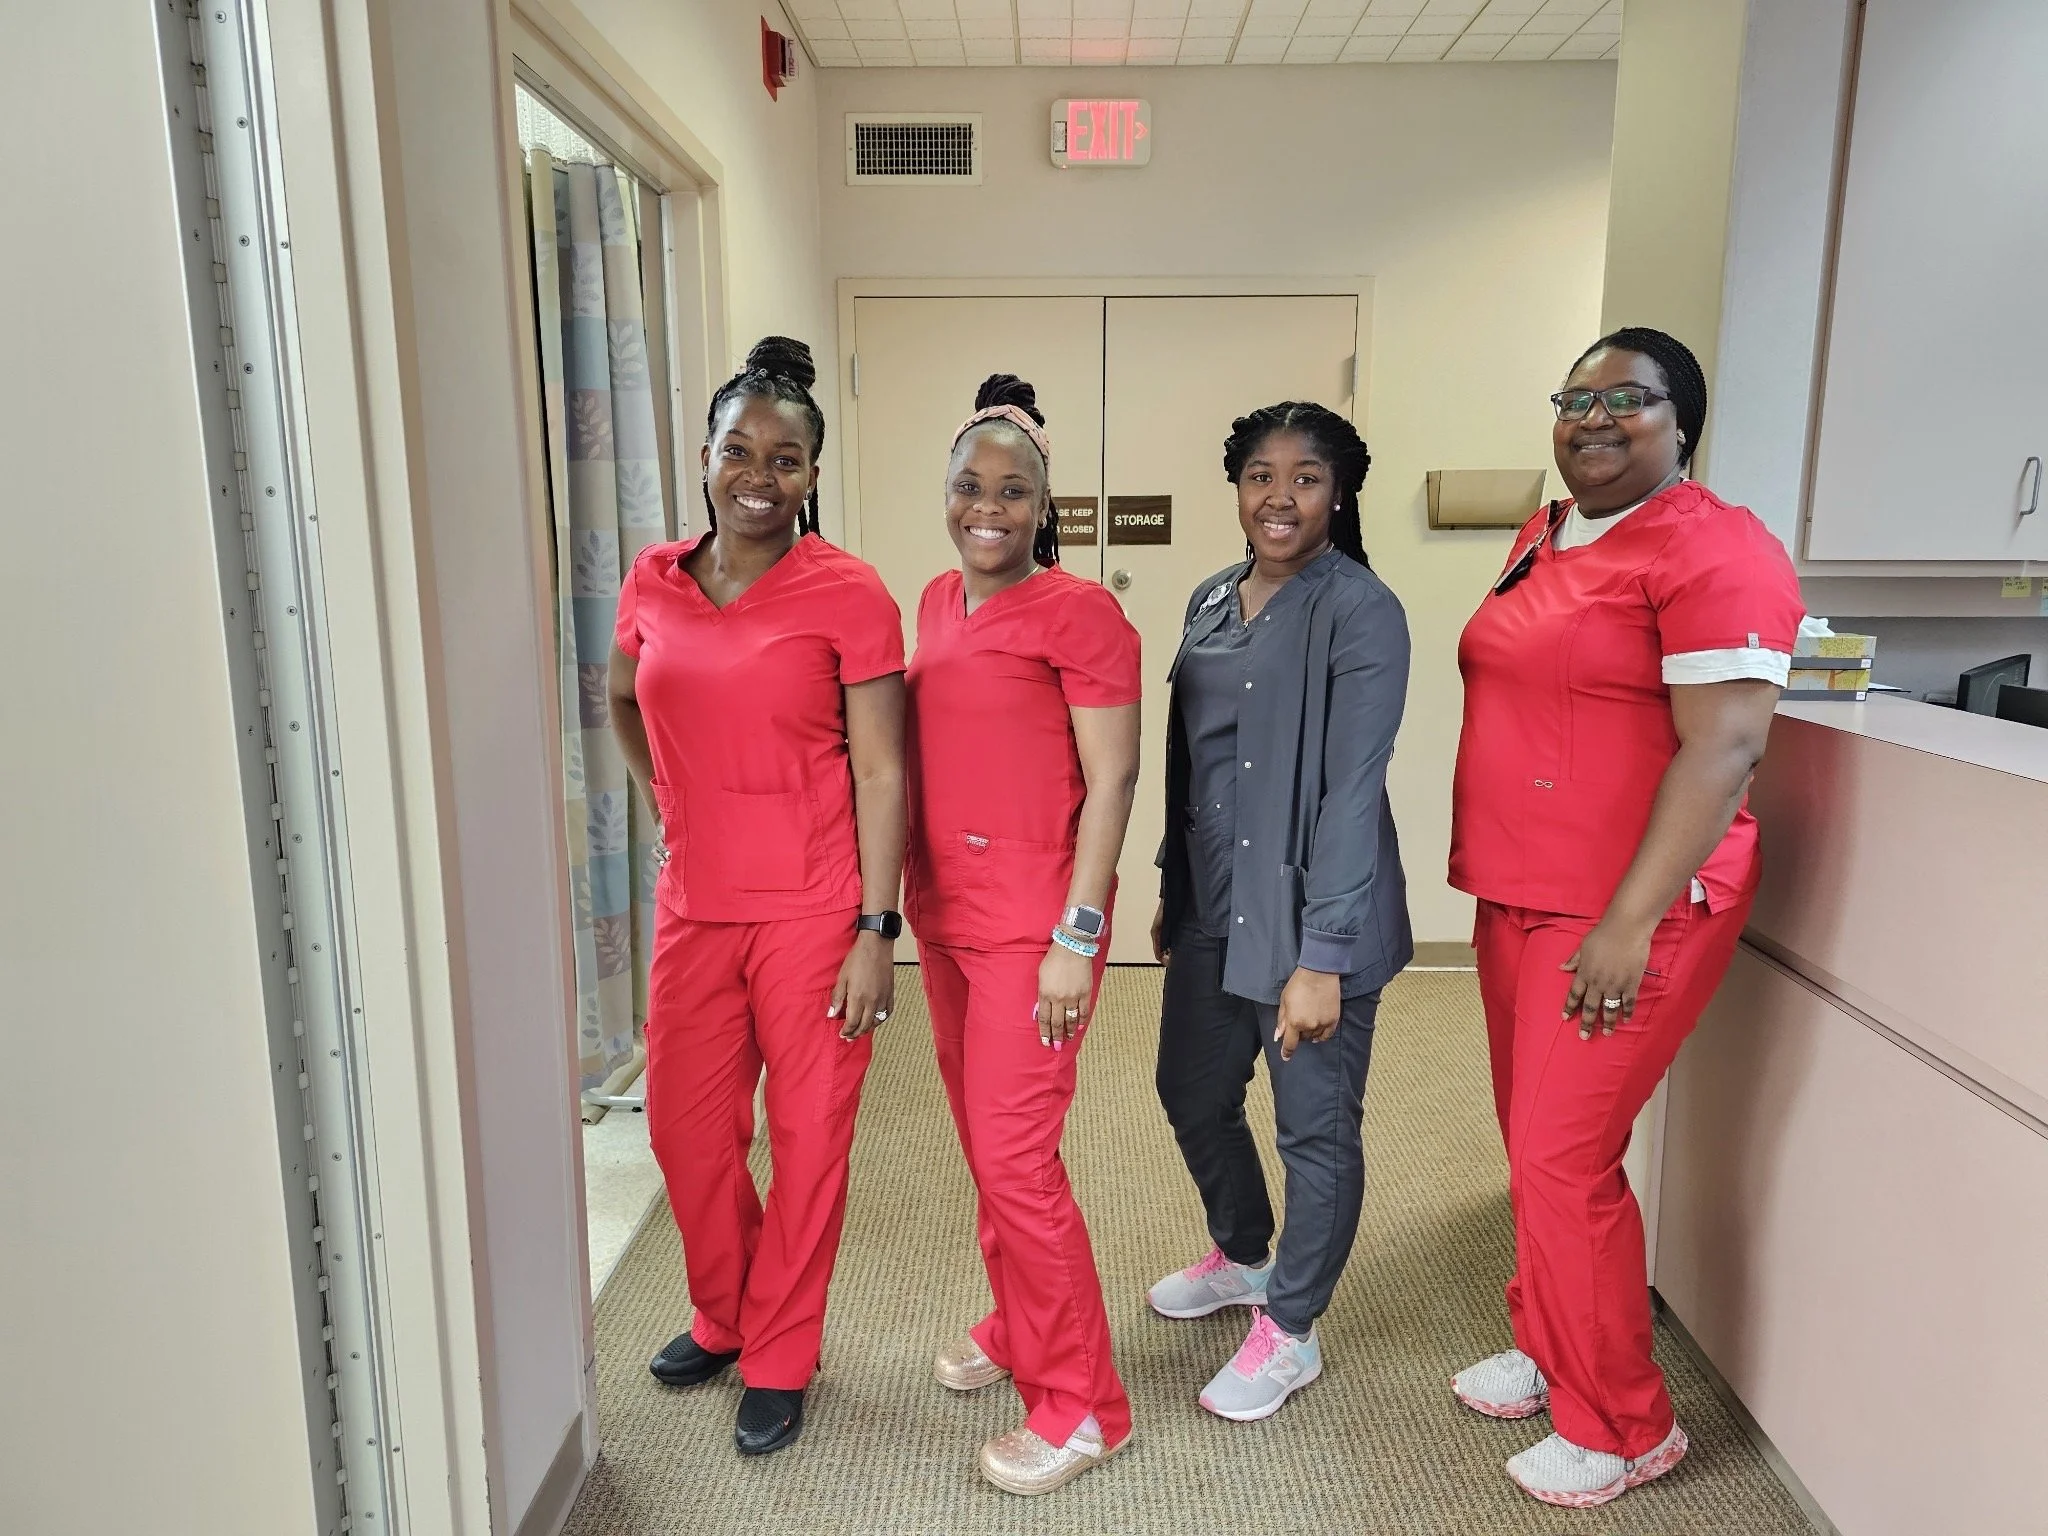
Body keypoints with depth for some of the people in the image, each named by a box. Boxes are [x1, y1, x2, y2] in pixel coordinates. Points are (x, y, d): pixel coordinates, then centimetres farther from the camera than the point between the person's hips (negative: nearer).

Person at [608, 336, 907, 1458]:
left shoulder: (847, 595, -10)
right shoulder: (653, 584, 4)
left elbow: (880, 773, -11)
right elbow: (622, 699, 24)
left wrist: (875, 930, -13)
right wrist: (664, 795, 11)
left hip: (812, 910, -4)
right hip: (694, 904, 5)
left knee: (807, 1137, 8)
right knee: (686, 1127, 16)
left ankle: (778, 1362, 30)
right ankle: (721, 1318, 43)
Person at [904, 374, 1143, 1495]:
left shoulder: (1078, 612, -11)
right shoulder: (937, 603, 11)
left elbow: (1112, 782, -13)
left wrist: (1076, 939, -17)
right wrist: (903, 898, 17)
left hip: (1031, 923, -7)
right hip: (944, 912, 7)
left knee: (1014, 1158, -4)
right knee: (982, 1142, 17)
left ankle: (1081, 1406, 15)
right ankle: (1017, 1328, 39)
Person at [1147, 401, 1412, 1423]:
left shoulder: (1359, 611, -13)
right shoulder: (1211, 602, 9)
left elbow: (1352, 789, -19)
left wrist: (1322, 956, -21)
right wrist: (1172, 891, 17)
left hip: (1311, 914, -7)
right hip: (1214, 906, 8)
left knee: (1316, 1128, 8)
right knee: (1192, 1094, 20)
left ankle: (1289, 1332, 31)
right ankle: (1240, 1258, 48)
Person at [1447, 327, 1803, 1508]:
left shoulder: (1716, 548, -13)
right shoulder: (1543, 540, 12)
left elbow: (1724, 747, -20)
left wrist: (1630, 924, -23)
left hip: (1627, 913, -7)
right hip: (1521, 897, 8)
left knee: (1565, 1160, -2)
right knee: (1533, 1143, 16)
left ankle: (1624, 1429, 19)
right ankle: (1545, 1350, 37)